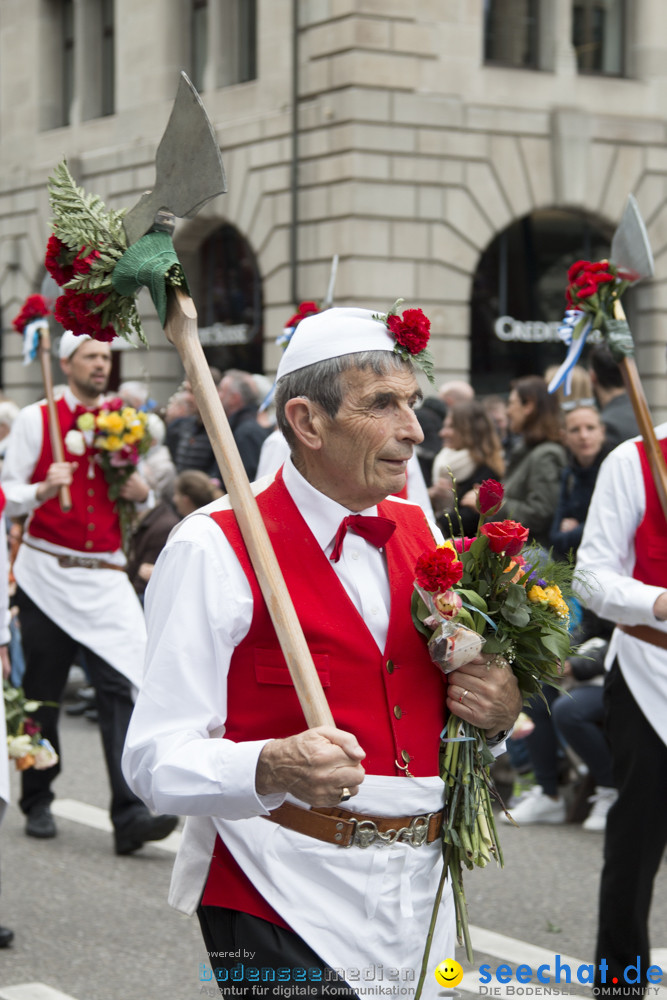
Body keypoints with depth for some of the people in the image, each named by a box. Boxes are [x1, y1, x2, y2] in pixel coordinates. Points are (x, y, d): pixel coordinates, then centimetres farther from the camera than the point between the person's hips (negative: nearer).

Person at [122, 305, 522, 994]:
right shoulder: (215, 547, -13)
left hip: (418, 896, 6)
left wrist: (496, 710, -4)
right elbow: (157, 758, -18)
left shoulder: (417, 534, 9)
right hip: (282, 899, -6)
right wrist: (273, 768, -37)